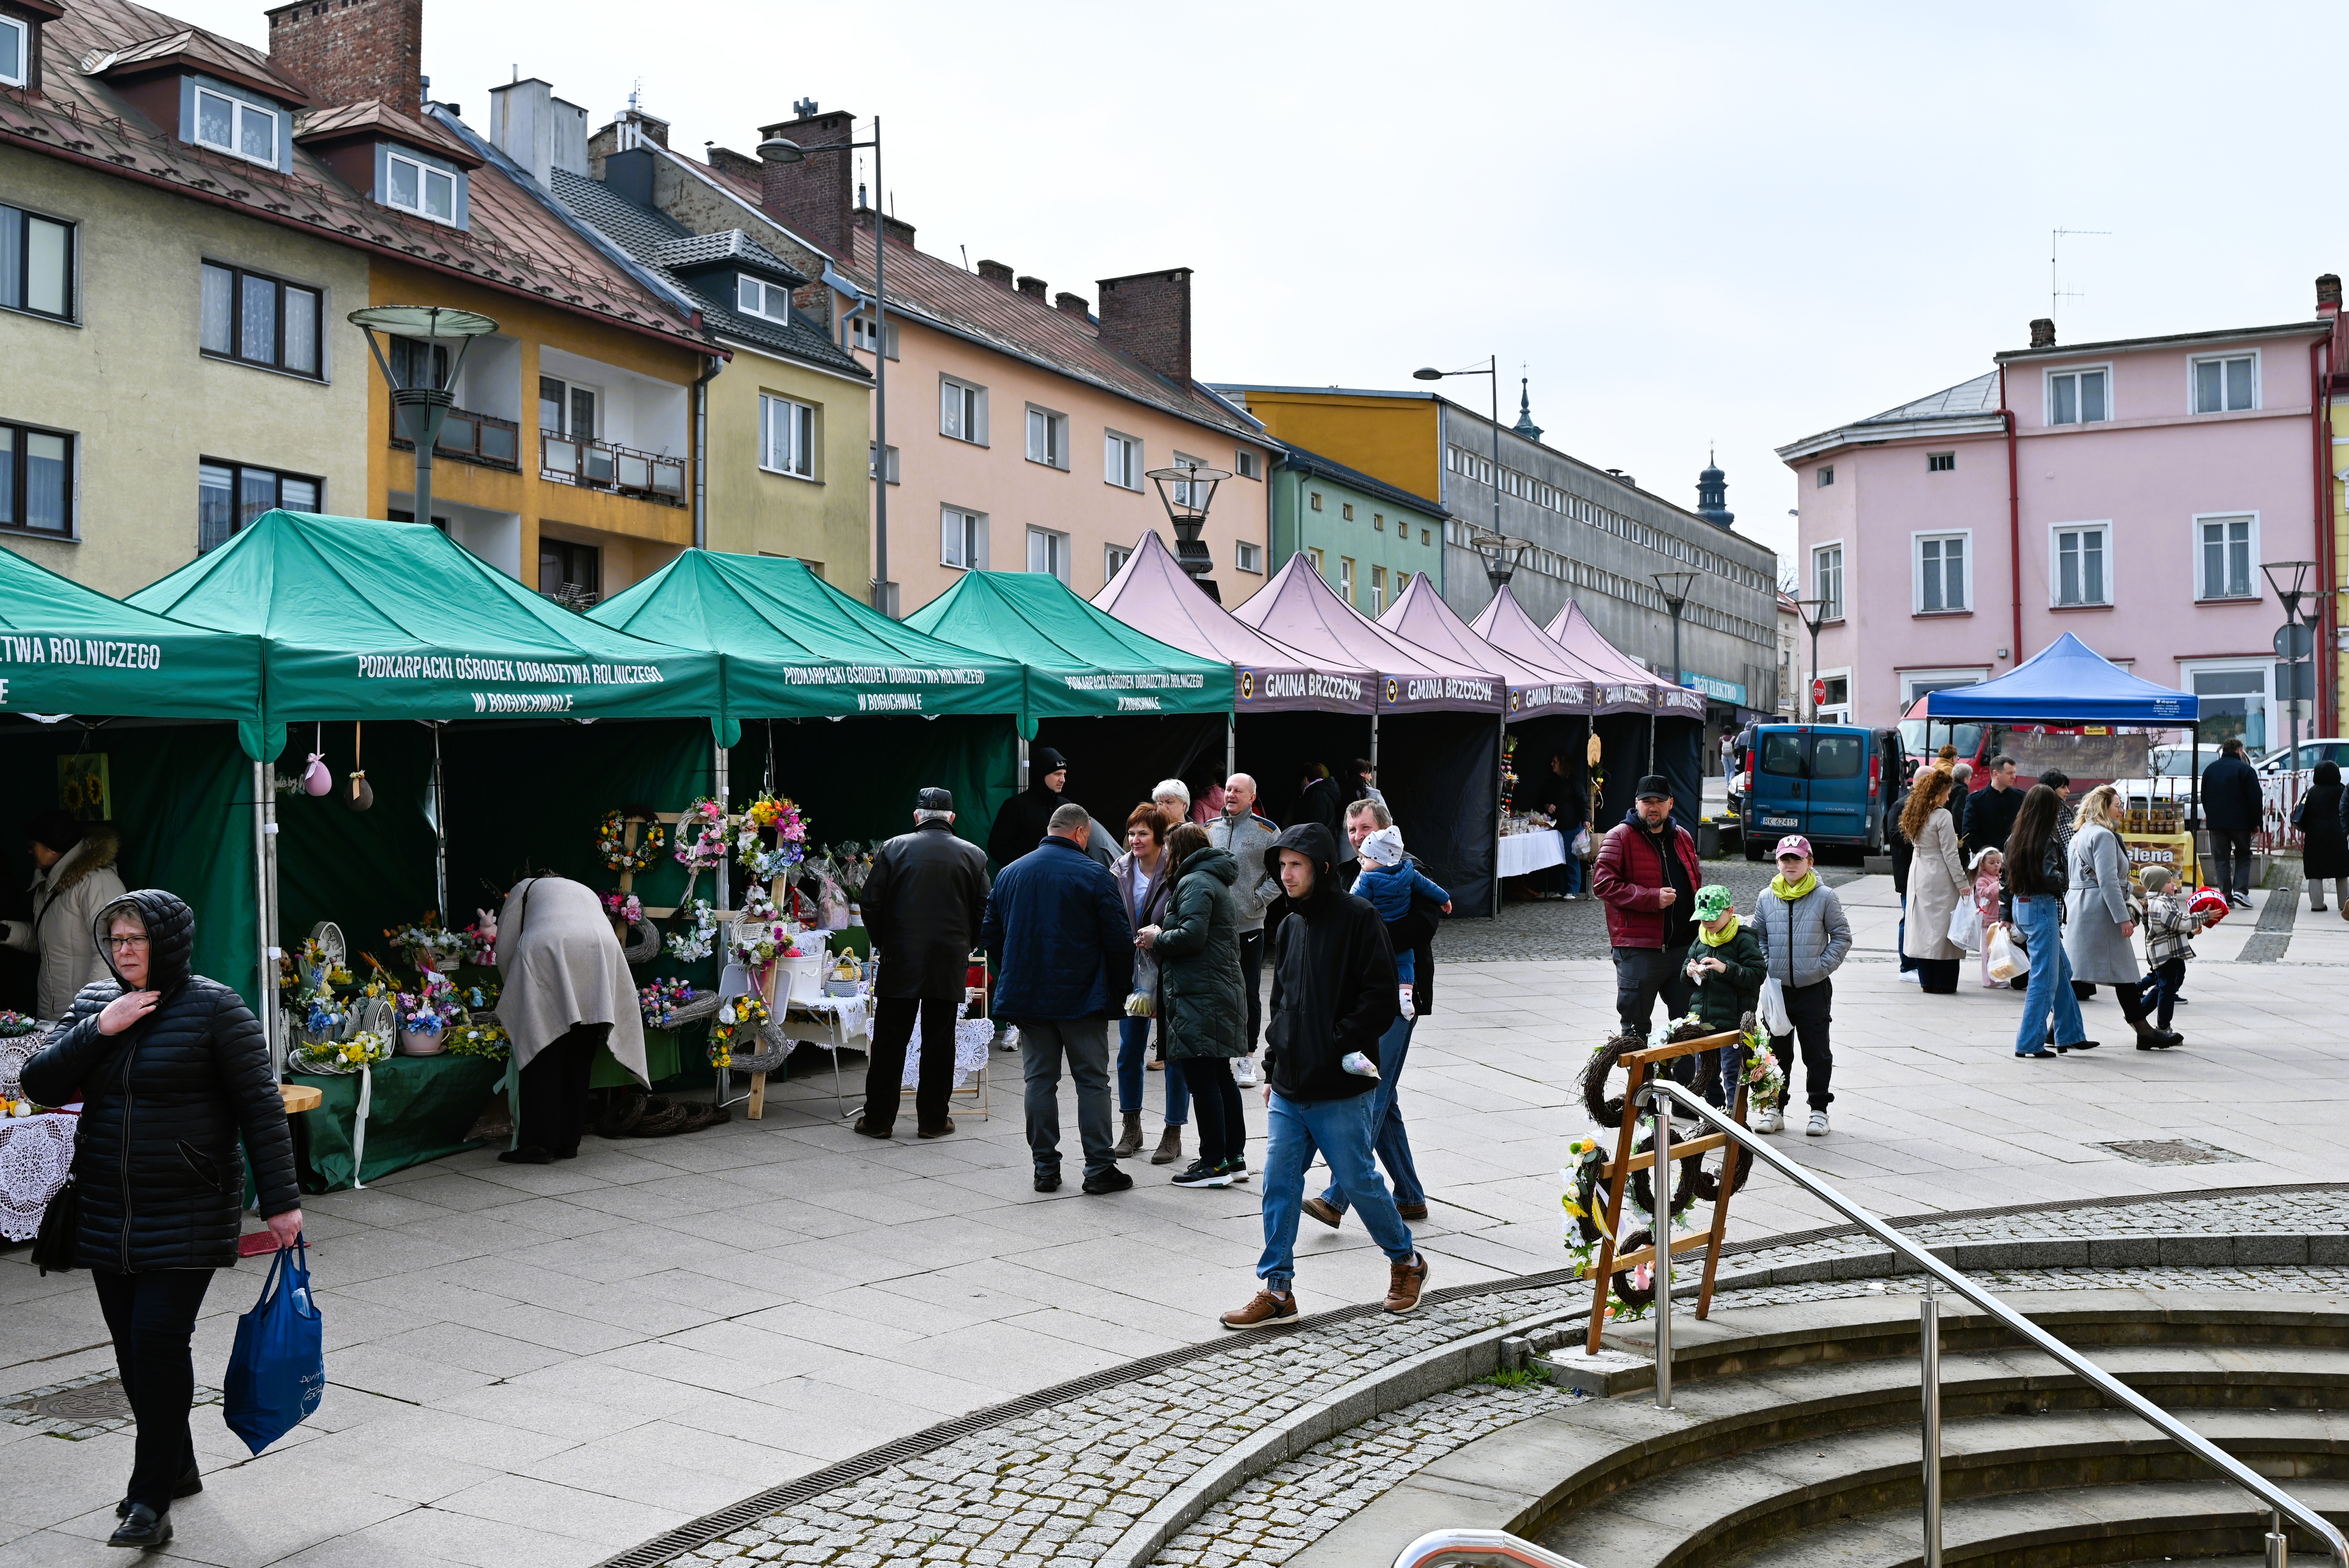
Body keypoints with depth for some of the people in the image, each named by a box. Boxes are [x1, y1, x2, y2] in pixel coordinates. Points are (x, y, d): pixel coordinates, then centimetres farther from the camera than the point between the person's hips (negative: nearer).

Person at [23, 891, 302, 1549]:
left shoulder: (215, 1009, -9)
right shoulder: (93, 1002, 8)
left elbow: (261, 1109, -9)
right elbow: (41, 1084, 2)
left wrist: (282, 1201, -11)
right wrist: (99, 1031, -13)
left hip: (187, 1215, -6)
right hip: (107, 1215, 6)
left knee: (160, 1339, -11)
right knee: (133, 1346, 11)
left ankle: (152, 1498, -4)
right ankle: (177, 1467, 28)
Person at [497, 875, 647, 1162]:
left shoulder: (526, 888, 30)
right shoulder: (589, 894, 41)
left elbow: (505, 946, 23)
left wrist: (514, 989, 39)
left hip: (546, 952, -4)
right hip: (602, 952, 4)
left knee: (544, 1055, 0)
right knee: (579, 1059, 11)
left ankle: (538, 1142, -5)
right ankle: (568, 1142, 12)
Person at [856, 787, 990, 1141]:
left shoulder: (892, 850, -1)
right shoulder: (974, 855, 3)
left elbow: (872, 905, 0)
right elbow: (984, 913, 4)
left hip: (899, 964, -1)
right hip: (951, 964, 1)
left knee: (889, 1042, 5)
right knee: (939, 1042, 8)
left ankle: (878, 1119, 9)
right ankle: (933, 1119, 12)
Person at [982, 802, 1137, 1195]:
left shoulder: (1010, 873, 7)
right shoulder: (1095, 875, -9)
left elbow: (990, 934, 11)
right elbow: (1120, 940, -11)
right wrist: (1122, 988, 3)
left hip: (1026, 997, 4)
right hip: (1083, 999, -4)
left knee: (1040, 1080, 10)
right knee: (1093, 1081, 4)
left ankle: (1045, 1169, 11)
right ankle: (1099, 1168, 5)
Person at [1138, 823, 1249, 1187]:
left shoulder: (1196, 883, -10)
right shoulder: (1216, 881, 21)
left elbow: (1192, 936, -22)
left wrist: (1157, 940, -7)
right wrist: (1161, 936, 12)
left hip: (1199, 1000, -10)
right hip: (1223, 994, 10)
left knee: (1202, 1080, -6)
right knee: (1220, 1077, 14)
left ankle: (1214, 1163, -4)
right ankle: (1235, 1157, 19)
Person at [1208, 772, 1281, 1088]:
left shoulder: (1267, 832, -2)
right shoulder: (1209, 829, 7)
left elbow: (1281, 874, -2)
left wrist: (1257, 900, -8)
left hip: (1249, 928, -3)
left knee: (1249, 995, 4)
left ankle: (1247, 1057, 15)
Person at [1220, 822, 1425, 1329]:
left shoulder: (1359, 919, -9)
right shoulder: (1289, 927, 13)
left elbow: (1381, 1000, -14)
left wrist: (1336, 1048, -16)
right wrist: (1273, 1070, 16)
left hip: (1340, 1092, -6)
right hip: (1288, 1091, 6)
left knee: (1358, 1182, 3)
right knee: (1279, 1184, 3)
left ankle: (1406, 1262, 25)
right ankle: (1277, 1291, 10)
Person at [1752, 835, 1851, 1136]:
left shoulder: (1825, 897, -4)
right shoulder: (1766, 898, 3)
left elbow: (1842, 937, 1)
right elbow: (1758, 938, 12)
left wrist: (1823, 966, -9)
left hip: (1814, 989, -3)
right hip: (1777, 988, 3)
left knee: (1817, 1052, 6)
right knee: (1777, 1051, 10)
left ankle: (1819, 1110, 16)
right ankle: (1775, 1108, 20)